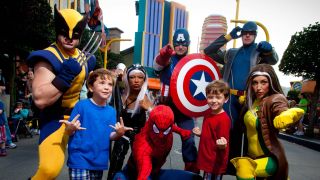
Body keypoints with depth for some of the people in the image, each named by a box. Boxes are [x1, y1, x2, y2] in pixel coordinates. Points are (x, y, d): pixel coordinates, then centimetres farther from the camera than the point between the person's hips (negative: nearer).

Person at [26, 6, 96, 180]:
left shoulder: (82, 56, 4)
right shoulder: (48, 58, -19)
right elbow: (40, 100, -31)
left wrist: (90, 69, 5)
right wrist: (65, 76, -34)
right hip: (56, 118, -7)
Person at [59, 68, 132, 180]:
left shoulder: (111, 111, 1)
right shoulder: (82, 105, -12)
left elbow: (110, 136, 3)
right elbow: (69, 132, -9)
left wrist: (118, 134, -17)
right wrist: (70, 129, -31)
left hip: (99, 160, 5)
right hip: (80, 159, -5)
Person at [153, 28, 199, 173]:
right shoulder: (168, 58, -3)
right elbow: (157, 65, -27)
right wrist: (164, 54, -50)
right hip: (166, 105, -1)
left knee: (189, 139, -1)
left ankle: (192, 169, 17)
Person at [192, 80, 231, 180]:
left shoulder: (224, 119, -22)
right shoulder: (209, 116, 5)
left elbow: (223, 145, -20)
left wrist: (222, 145, -39)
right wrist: (200, 133, 5)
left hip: (215, 165, -8)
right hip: (208, 162, 9)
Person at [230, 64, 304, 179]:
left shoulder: (275, 99, -21)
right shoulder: (252, 100, -1)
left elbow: (281, 120, -44)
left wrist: (293, 114, -64)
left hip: (270, 158, -8)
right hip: (252, 155, 8)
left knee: (243, 168, -30)